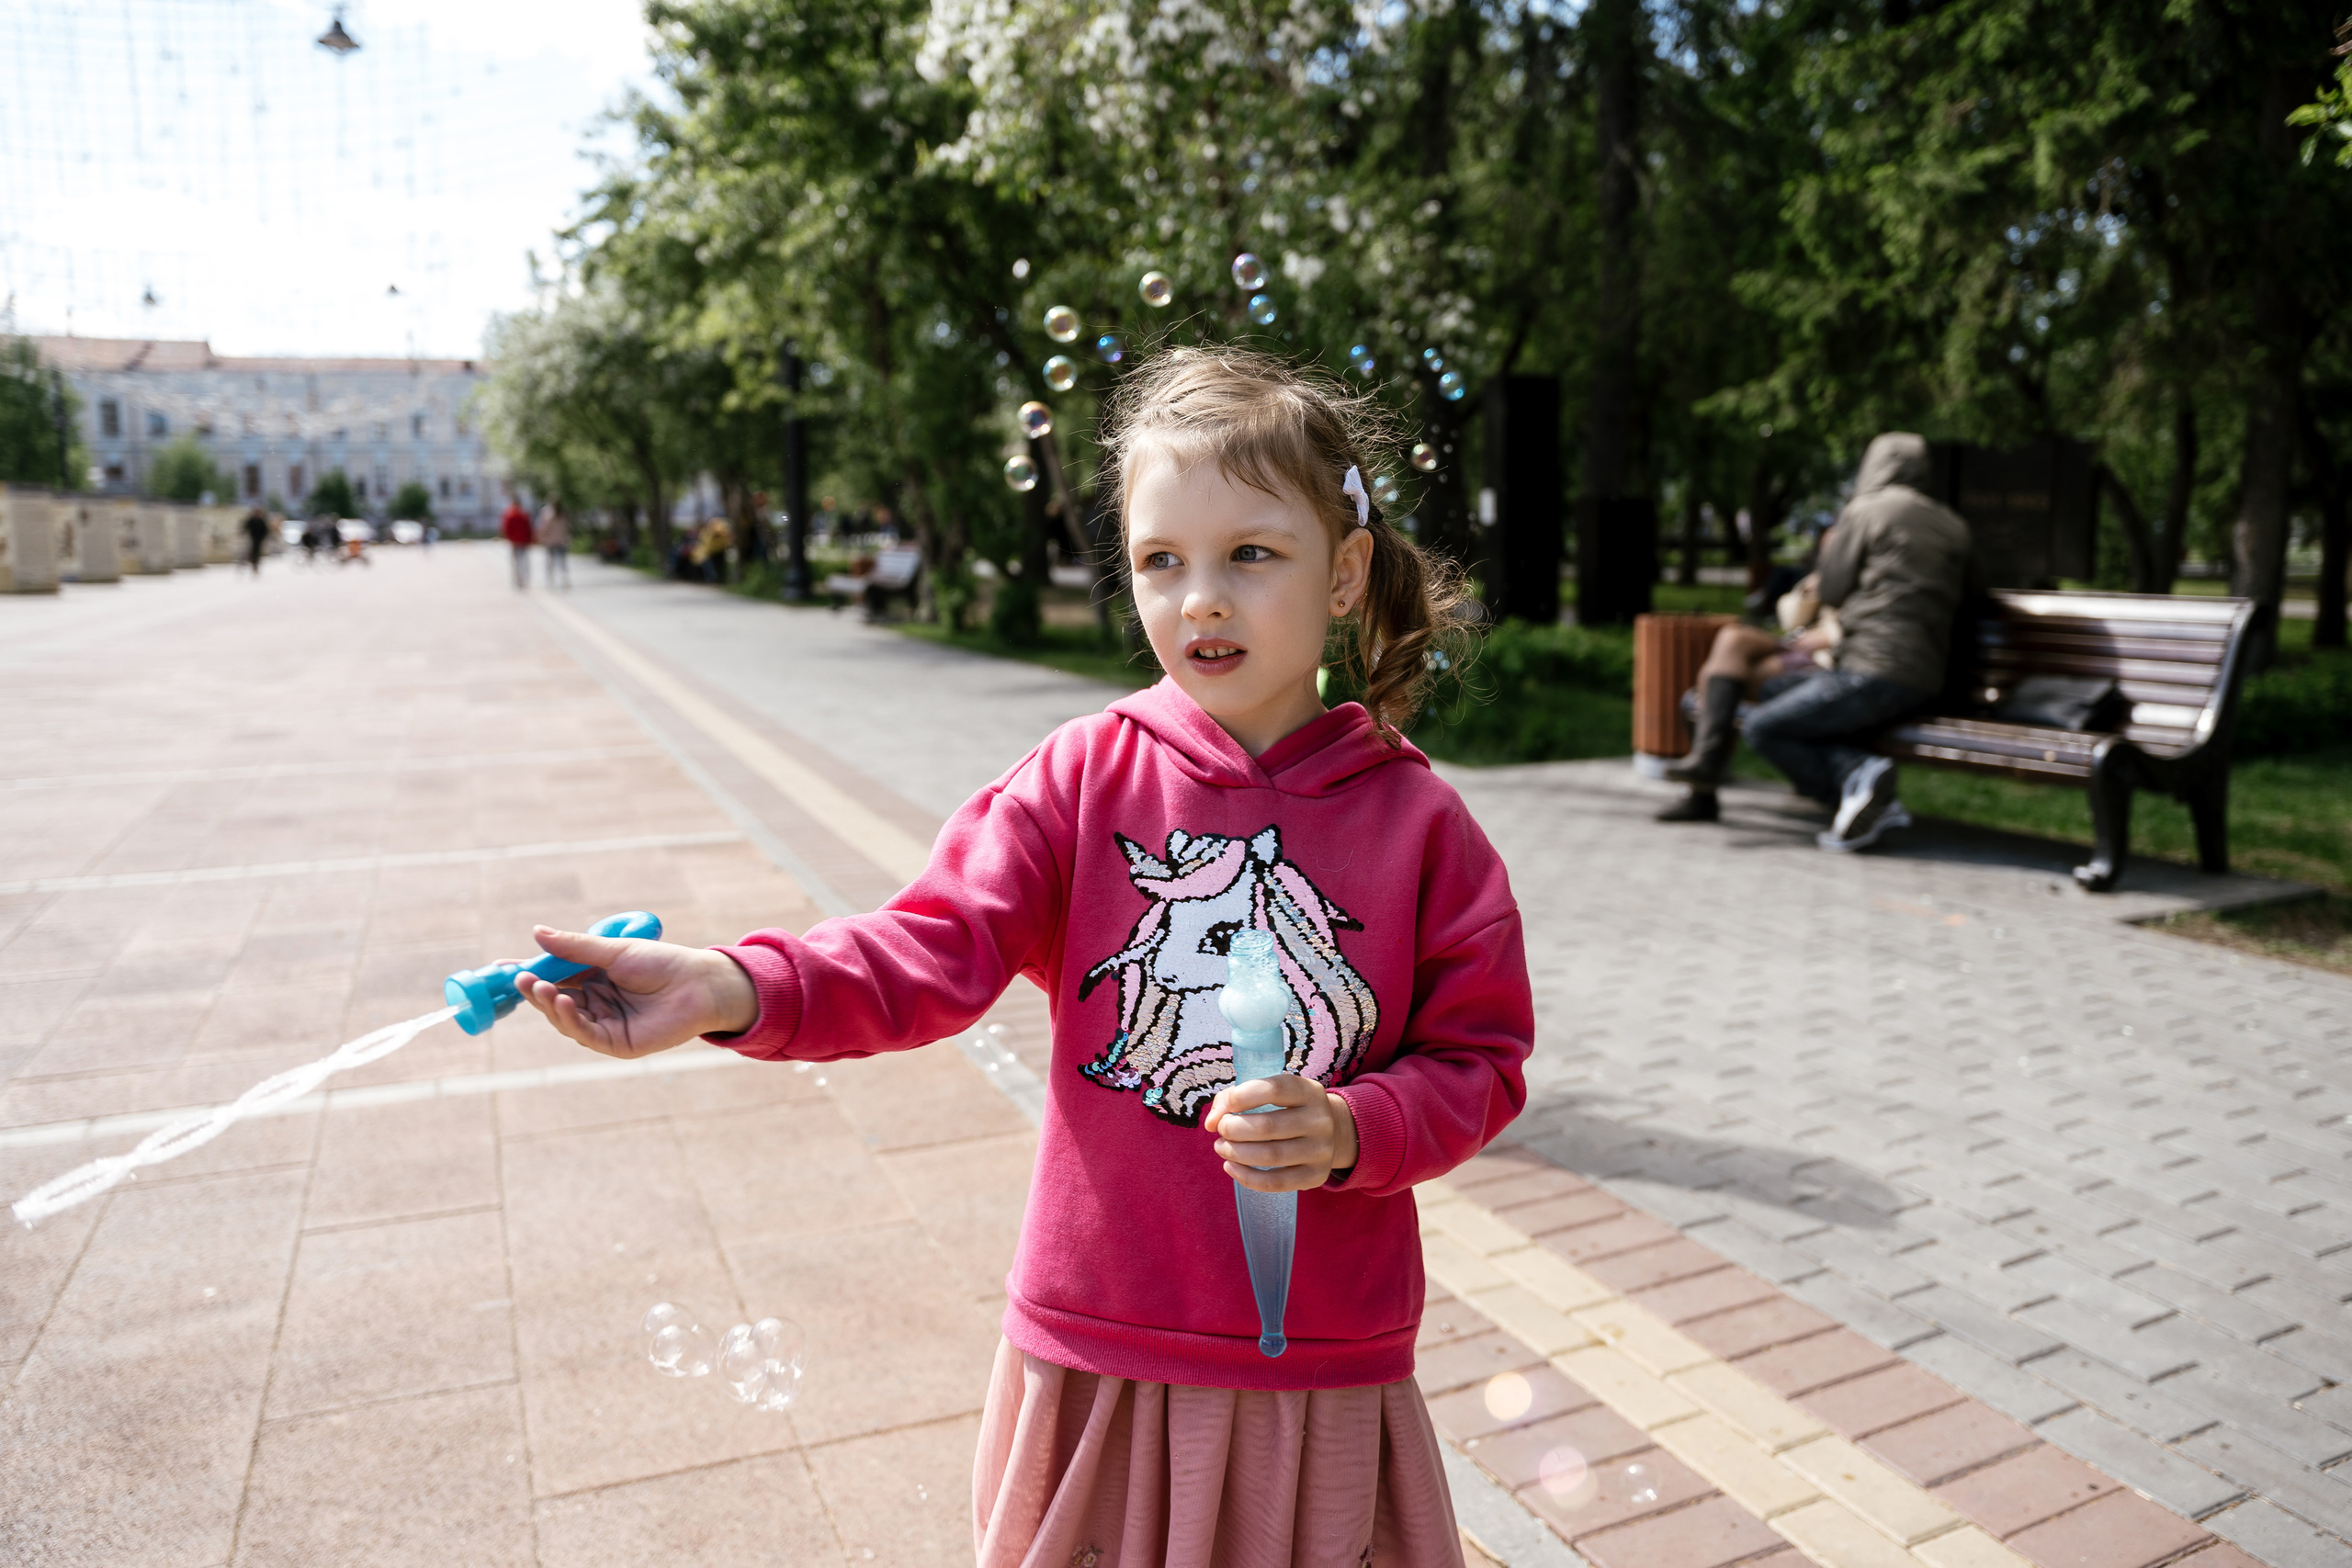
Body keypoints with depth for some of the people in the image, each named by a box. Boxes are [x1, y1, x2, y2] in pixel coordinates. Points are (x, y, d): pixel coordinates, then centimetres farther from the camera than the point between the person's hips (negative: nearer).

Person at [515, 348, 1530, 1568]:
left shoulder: (1416, 820, -6)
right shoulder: (1084, 777, -6)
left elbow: (1477, 1059, -2)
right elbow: (932, 949, -17)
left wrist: (1349, 1131, -20)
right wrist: (734, 989, -32)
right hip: (1098, 1349, 0)